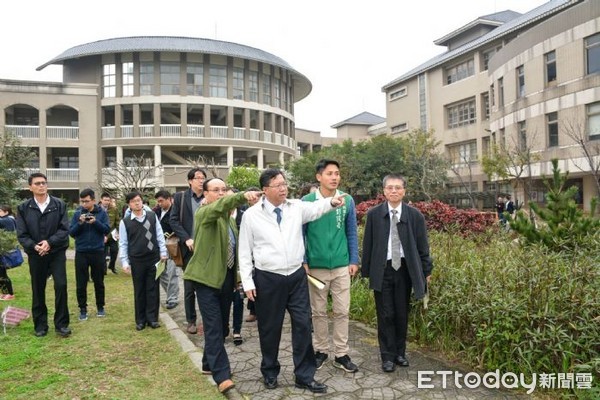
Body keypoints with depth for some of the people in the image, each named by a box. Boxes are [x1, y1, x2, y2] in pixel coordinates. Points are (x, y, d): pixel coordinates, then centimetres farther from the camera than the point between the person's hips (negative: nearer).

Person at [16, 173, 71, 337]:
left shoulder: (59, 204, -3)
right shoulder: (23, 208, 1)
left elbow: (65, 229, -6)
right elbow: (21, 234, -2)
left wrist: (50, 242, -19)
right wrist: (34, 246, -18)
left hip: (57, 252, -1)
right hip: (35, 254, 1)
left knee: (61, 285, -7)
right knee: (38, 290, 10)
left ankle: (61, 324, 6)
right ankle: (40, 325, 23)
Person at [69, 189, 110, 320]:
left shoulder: (101, 212, -2)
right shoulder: (77, 213, -1)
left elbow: (107, 230, -8)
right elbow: (71, 232, -3)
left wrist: (95, 222, -22)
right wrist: (80, 223, -19)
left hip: (98, 252, 0)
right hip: (81, 253, 0)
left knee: (99, 282, 11)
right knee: (81, 283, 5)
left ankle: (100, 307, 24)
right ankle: (83, 309, 18)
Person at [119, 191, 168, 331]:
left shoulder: (152, 216, 1)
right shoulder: (125, 221, -2)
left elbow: (160, 235, 5)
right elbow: (123, 243, 1)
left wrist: (163, 253, 1)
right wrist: (125, 262, -3)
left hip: (154, 259, 1)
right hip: (136, 261, -1)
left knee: (153, 289, 6)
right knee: (139, 291, 8)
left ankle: (152, 318, 15)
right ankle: (140, 320, 19)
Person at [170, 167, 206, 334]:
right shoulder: (180, 197, 4)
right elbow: (174, 220, -2)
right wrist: (186, 239, -11)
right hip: (189, 248, 0)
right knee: (189, 287, 6)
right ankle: (191, 321, 19)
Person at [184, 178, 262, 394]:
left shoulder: (230, 219, 14)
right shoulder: (203, 213, -10)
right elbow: (220, 206, -33)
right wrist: (243, 196, -48)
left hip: (227, 278, 8)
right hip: (207, 278, -7)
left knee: (222, 326, 15)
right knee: (214, 327, -8)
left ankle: (209, 363, 33)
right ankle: (222, 375, -5)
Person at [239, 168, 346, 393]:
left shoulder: (297, 207, 3)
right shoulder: (251, 215, -4)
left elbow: (315, 208, -11)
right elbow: (245, 252, -1)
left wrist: (331, 202, -33)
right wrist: (248, 282, -5)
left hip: (297, 276, 2)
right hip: (267, 279, -2)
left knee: (303, 325, 6)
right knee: (269, 328, 11)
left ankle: (305, 376, 22)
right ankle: (270, 372, 34)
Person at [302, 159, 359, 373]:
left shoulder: (347, 201, 0)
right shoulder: (307, 201, -5)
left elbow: (352, 233, 6)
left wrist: (354, 260, 3)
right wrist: (303, 262, -5)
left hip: (341, 266, 1)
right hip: (316, 266, -1)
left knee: (342, 311, 6)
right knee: (318, 312, 12)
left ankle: (341, 354, 20)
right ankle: (320, 350, 28)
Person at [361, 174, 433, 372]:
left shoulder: (415, 215, -1)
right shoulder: (374, 214, -3)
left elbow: (422, 246, 4)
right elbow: (368, 245, 1)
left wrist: (426, 271, 4)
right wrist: (366, 270, 0)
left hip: (405, 269, 1)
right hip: (382, 270, -1)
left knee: (402, 314, 11)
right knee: (385, 315, 4)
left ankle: (400, 352, 27)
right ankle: (387, 356, 17)